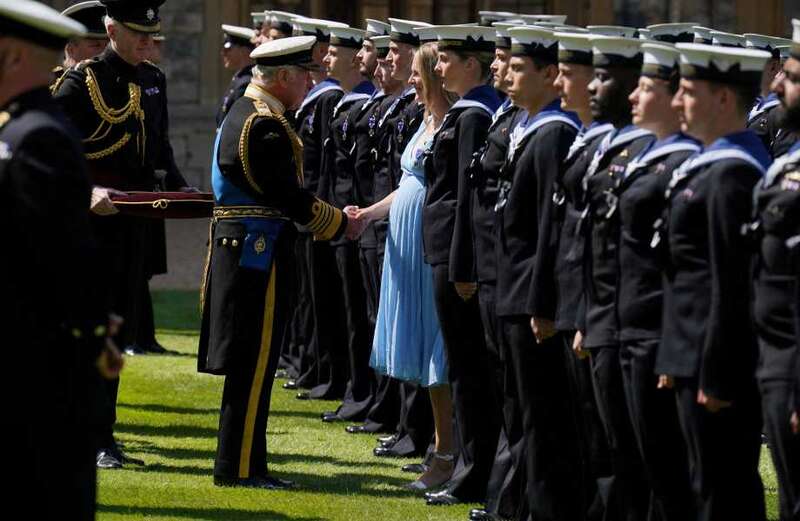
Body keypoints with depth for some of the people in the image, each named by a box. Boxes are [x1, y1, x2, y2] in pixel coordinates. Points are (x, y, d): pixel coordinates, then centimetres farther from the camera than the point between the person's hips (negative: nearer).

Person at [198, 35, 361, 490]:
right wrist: (341, 224, -6)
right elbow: (291, 197, -20)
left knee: (250, 363, 14)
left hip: (240, 251, 10)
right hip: (260, 253, -10)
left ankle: (240, 463, 19)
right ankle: (239, 467, -1)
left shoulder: (245, 112, 15)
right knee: (254, 363, -5)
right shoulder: (264, 125, -18)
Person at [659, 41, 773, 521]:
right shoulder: (714, 166, 13)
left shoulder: (731, 175, -18)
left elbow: (733, 288, -21)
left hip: (721, 365, -10)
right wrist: (677, 360, 19)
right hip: (700, 360, 10)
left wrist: (715, 377, -20)